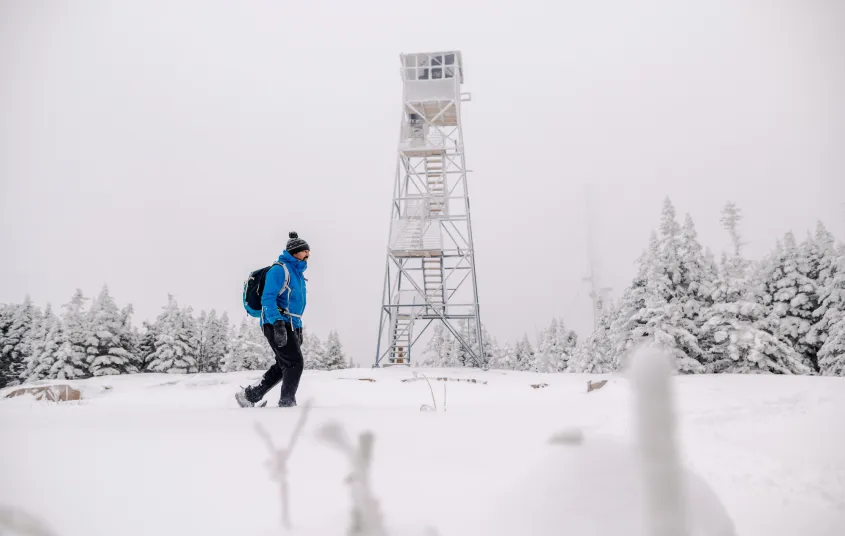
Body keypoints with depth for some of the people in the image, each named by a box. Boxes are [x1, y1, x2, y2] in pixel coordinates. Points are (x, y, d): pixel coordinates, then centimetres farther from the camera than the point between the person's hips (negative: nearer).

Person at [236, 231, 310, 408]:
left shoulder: (298, 274, 19)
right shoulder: (279, 269, -10)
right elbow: (268, 298, -19)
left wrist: (299, 330, 24)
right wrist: (278, 324, -30)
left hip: (290, 325, 10)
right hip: (277, 324, -10)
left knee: (283, 366, 11)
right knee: (295, 363, -11)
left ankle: (249, 395, 20)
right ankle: (286, 403, -4)